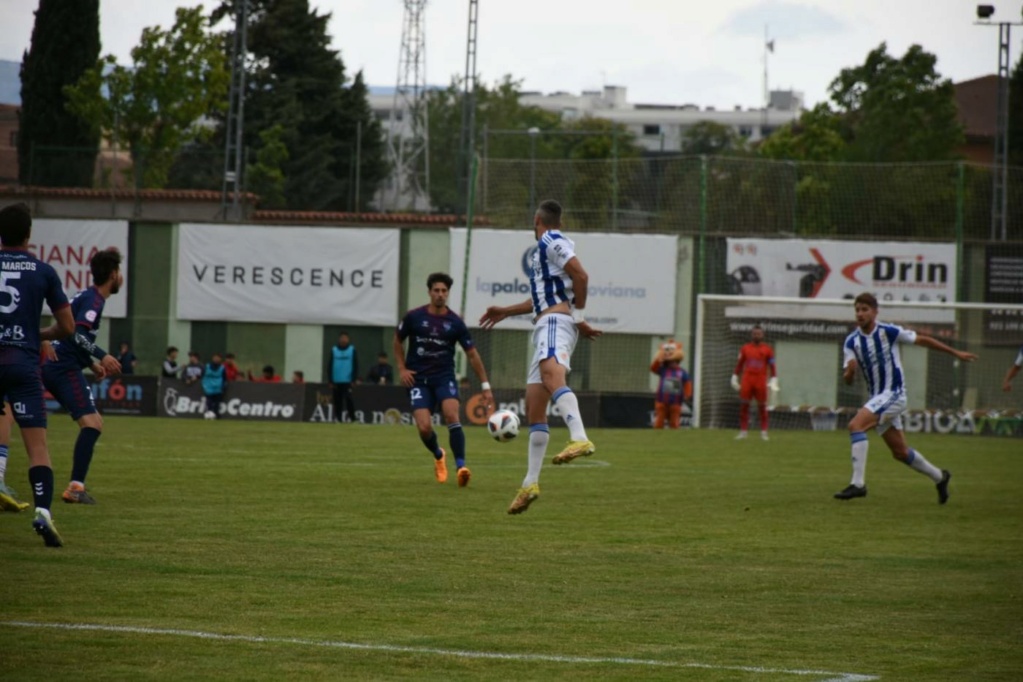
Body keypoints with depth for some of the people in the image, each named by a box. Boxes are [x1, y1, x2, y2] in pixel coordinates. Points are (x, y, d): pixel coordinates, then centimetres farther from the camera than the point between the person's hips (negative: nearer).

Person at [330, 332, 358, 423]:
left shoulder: (352, 350, 2)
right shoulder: (334, 350, 8)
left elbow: (355, 366, 1)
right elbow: (330, 366, 10)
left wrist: (354, 380, -6)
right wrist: (331, 381, 5)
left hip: (348, 381, -3)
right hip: (337, 381, 3)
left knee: (348, 399, -12)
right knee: (337, 400, 5)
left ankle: (352, 418, -7)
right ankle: (338, 418, 10)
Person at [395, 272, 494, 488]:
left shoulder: (455, 323, -3)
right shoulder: (413, 317, -3)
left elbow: (472, 354, 3)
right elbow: (398, 341, 13)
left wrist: (485, 385, 1)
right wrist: (402, 369, 2)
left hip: (445, 377, 0)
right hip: (419, 380, 0)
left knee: (452, 416, -26)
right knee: (425, 428, -12)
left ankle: (460, 466, -26)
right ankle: (438, 455, 22)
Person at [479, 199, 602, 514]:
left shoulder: (552, 241, -1)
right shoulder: (545, 248, 28)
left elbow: (581, 276, -14)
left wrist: (578, 316, -10)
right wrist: (505, 312, 47)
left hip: (556, 321, -10)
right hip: (545, 327, 10)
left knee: (550, 372, -38)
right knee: (534, 408, 7)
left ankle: (580, 439, -59)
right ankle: (530, 483, 8)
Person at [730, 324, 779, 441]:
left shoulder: (767, 349, 3)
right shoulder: (745, 348, 9)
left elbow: (772, 366, 3)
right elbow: (739, 365, 13)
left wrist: (774, 380, -5)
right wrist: (734, 378, 9)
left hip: (761, 382, -2)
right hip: (747, 380, 2)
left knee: (762, 407, 1)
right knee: (744, 406, -1)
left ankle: (764, 432, 5)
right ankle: (743, 431, 3)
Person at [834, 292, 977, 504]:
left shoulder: (888, 332, -11)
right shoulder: (851, 341, 1)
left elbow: (922, 340, 0)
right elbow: (847, 379, -2)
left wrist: (955, 353, 5)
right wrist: (849, 371, -27)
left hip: (894, 393, -6)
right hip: (877, 397, 6)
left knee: (856, 425, -25)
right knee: (900, 452, 12)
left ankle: (858, 483, -28)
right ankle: (939, 477, 34)